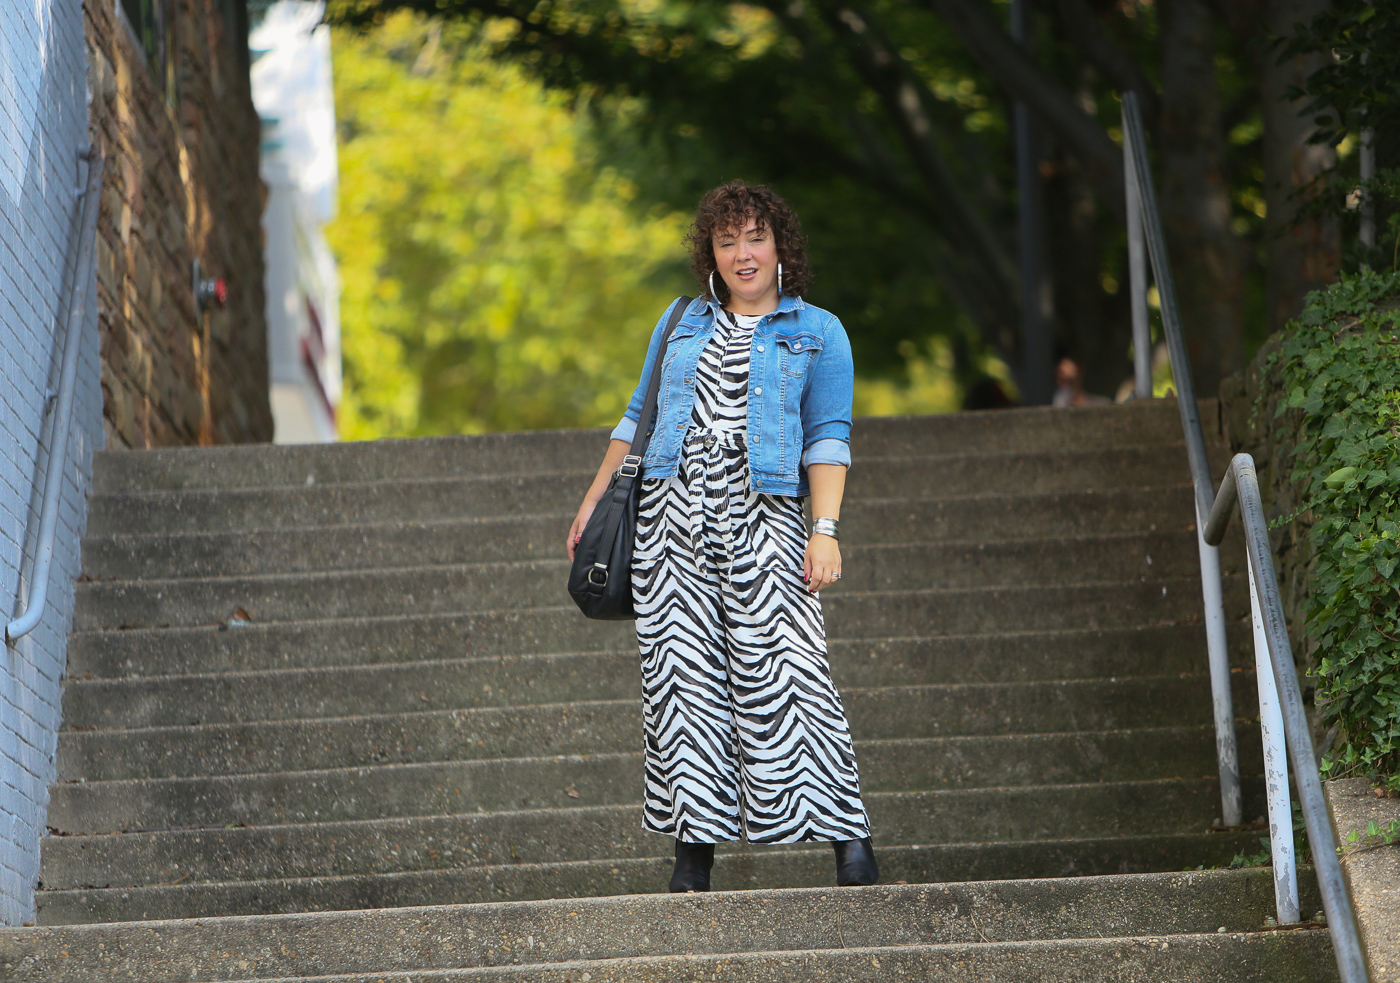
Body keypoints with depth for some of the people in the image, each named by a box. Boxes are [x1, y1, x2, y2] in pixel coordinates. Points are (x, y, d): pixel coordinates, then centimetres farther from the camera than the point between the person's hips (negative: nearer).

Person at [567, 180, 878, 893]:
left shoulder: (818, 334, 10)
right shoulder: (680, 325, 20)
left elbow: (827, 437, 1)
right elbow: (638, 418, 26)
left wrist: (825, 530, -10)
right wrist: (594, 500, 20)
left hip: (762, 513, -3)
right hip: (670, 515, 4)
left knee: (779, 671, -14)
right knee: (682, 674, -3)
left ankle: (846, 835, -11)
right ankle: (695, 844, -1)